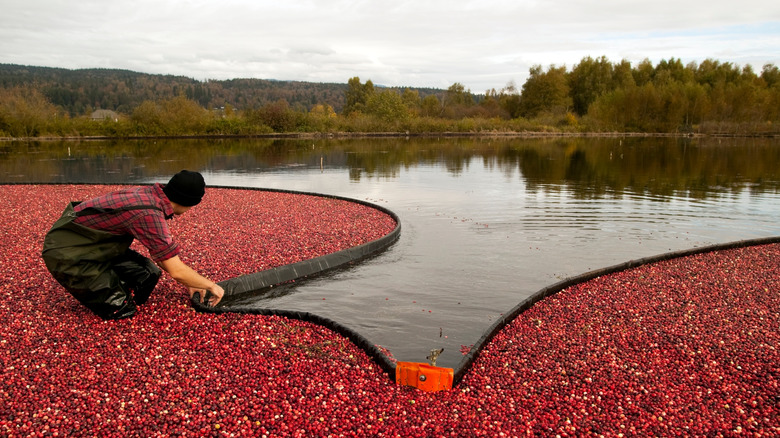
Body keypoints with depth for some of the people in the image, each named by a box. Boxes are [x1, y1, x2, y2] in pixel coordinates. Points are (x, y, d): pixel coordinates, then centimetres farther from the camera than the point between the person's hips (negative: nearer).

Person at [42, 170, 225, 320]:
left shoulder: (150, 193, -4)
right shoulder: (149, 214, -31)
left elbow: (163, 252, 9)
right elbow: (176, 270, -26)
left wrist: (190, 283, 9)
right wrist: (211, 285, -11)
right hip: (67, 254, -8)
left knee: (148, 275, 3)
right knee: (121, 309, -10)